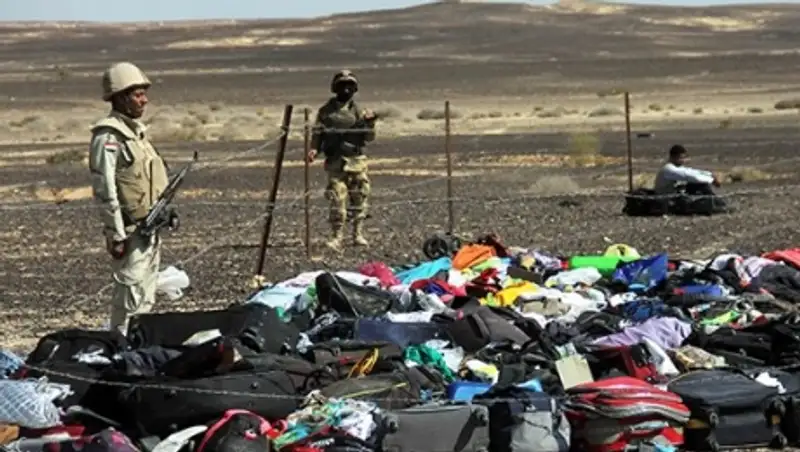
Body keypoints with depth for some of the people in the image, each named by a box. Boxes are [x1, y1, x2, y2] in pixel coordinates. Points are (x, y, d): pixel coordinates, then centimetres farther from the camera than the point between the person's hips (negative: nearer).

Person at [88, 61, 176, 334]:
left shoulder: (136, 130, 14)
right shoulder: (108, 137, -16)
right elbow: (105, 190, -19)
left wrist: (167, 210, 17)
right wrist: (116, 235, -20)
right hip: (130, 230, -9)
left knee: (146, 297, 15)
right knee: (130, 295, -6)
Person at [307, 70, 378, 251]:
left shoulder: (357, 111, 8)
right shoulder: (326, 111, 5)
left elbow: (368, 137, 6)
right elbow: (318, 133, 6)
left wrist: (369, 122, -11)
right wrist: (314, 149, -10)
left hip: (357, 160, 2)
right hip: (336, 162, -2)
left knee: (359, 198, 5)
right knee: (337, 199, -9)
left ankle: (358, 234, 17)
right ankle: (336, 237, -4)